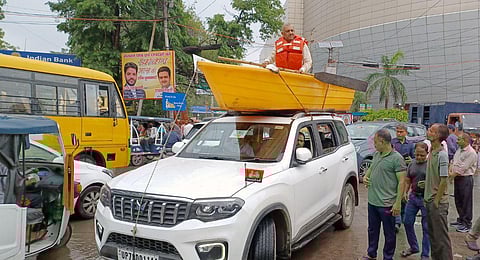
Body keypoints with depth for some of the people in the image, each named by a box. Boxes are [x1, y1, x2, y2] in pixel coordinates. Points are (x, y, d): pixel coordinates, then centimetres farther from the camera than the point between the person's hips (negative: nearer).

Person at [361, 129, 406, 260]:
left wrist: (398, 203, -19)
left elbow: (401, 181, -16)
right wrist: (365, 177, 4)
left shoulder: (397, 158, -15)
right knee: (372, 230, 20)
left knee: (389, 233, 9)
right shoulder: (376, 154, 8)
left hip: (386, 204, -7)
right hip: (372, 201, 8)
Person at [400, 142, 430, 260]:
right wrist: (405, 192, 3)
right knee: (407, 222, 12)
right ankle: (413, 247, 33)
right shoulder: (412, 163, 6)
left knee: (426, 227, 4)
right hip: (413, 196, 6)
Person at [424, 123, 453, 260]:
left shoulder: (442, 154, -19)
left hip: (438, 202, -9)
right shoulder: (431, 152, 8)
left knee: (441, 236, 0)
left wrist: (436, 201, -16)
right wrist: (428, 198, 14)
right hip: (429, 200, 9)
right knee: (432, 234, 18)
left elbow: (444, 181, -19)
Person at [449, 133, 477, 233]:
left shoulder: (471, 153, -16)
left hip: (466, 179, -9)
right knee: (458, 200, 17)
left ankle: (467, 224, 9)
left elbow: (463, 168, -19)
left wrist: (452, 175, -13)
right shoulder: (459, 150, 11)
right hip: (457, 178, 9)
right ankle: (461, 220, 30)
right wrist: (450, 171, -2)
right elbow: (453, 162, 15)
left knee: (466, 202, 0)